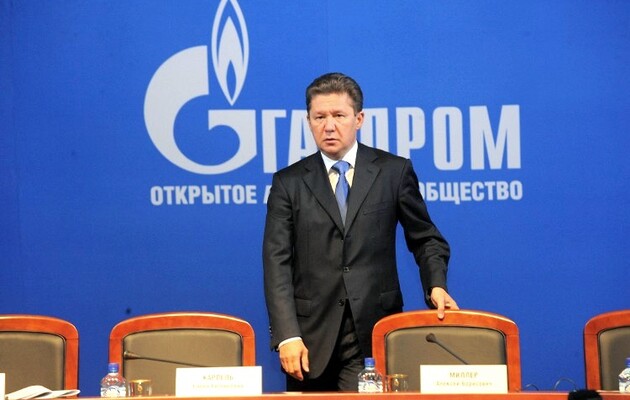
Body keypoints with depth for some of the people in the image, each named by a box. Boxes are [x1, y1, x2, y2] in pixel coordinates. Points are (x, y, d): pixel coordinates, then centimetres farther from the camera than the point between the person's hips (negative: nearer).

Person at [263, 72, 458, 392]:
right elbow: (277, 263, 0)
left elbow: (425, 239, 13)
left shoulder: (394, 171, 6)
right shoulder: (289, 182, 6)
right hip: (311, 338, 1)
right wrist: (287, 336, -10)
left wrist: (436, 286, -7)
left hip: (374, 335, -1)